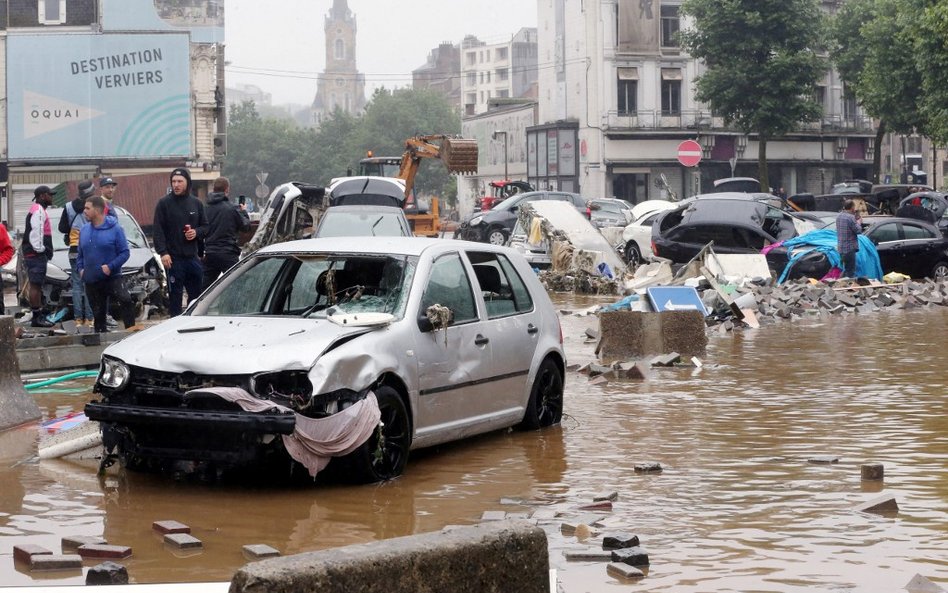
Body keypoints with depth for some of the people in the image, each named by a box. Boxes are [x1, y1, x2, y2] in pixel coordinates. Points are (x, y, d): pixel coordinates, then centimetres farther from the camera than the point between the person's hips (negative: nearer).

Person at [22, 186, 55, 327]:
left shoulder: (38, 210, 21)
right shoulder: (38, 211, -13)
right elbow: (35, 232, -22)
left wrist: (44, 249, 18)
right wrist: (40, 248, -17)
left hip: (35, 253, 11)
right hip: (35, 254, -11)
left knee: (37, 285, 13)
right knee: (35, 285, -10)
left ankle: (39, 316, 17)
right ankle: (37, 317, -12)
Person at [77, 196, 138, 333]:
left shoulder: (114, 229, -6)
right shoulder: (84, 231, 10)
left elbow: (124, 253, -7)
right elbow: (80, 255, 21)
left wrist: (110, 266, -19)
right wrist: (80, 268, 3)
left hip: (112, 277, -5)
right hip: (91, 281, 5)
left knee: (126, 300, -27)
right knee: (98, 312, 9)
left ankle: (130, 328, -25)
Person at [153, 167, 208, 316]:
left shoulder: (196, 203, 10)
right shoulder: (164, 203, -2)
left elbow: (205, 227, 16)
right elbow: (158, 230, -6)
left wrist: (196, 232, -6)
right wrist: (163, 252, -16)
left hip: (193, 257, 4)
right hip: (173, 258, -4)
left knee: (197, 294, 8)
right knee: (175, 296, -3)